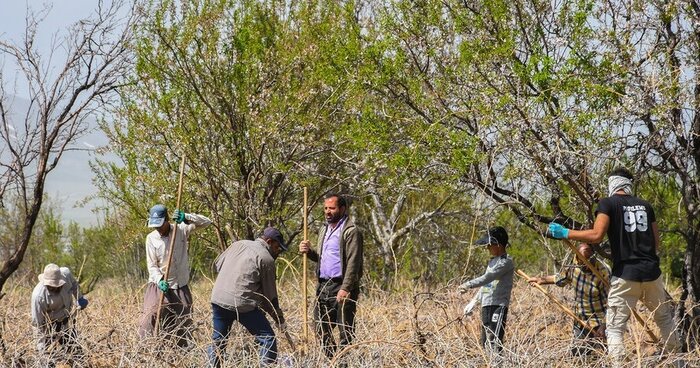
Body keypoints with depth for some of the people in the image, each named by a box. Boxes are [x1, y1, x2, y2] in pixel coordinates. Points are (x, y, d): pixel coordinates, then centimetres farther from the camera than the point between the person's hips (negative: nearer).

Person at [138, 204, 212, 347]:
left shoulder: (181, 229, -5)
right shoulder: (151, 238, -5)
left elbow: (206, 222, -12)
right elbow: (152, 265, -5)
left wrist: (186, 218, -28)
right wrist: (159, 280, -23)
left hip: (180, 287, 1)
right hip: (158, 286, -1)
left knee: (183, 324, 10)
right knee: (150, 318, -14)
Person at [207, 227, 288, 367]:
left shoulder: (238, 244, 14)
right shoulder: (267, 259, -3)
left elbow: (218, 264, 21)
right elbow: (270, 295, 1)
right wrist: (279, 319, 11)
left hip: (218, 299, 6)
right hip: (242, 304, -6)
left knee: (218, 339, 21)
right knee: (267, 338, 1)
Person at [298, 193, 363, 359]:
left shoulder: (351, 231, -8)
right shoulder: (324, 230, 19)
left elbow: (353, 262, -15)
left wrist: (345, 289, -22)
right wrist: (309, 252, 7)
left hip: (341, 287, -8)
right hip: (323, 286, 9)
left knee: (345, 332, -5)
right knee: (321, 329, 9)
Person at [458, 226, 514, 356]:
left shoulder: (506, 262, -9)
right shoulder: (493, 261, 20)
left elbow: (487, 278, -17)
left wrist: (468, 285, -14)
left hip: (498, 305, -9)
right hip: (486, 305, 9)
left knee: (494, 342, -16)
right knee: (485, 342, 7)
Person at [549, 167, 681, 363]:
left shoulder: (608, 203, -1)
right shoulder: (645, 205, 14)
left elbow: (596, 235, -14)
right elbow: (656, 243, 16)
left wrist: (565, 233, -7)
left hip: (625, 275, -4)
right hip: (651, 272, 4)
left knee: (614, 328, -1)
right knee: (665, 318, 23)